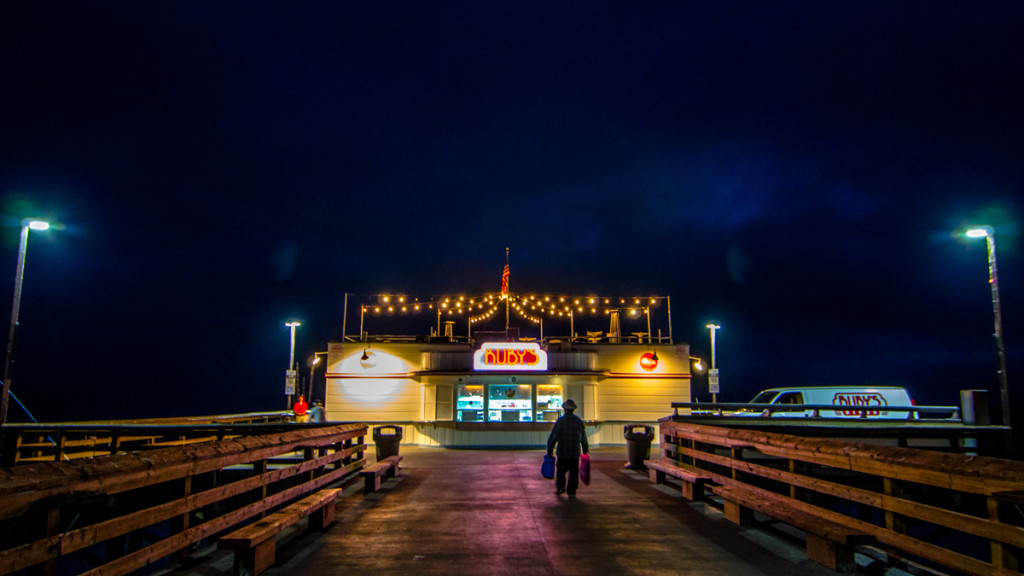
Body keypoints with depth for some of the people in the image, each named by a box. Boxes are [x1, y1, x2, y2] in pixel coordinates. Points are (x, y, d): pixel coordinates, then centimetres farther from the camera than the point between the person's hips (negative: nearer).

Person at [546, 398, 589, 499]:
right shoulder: (578, 420, 1)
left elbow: (553, 437, -8)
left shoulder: (560, 420, -7)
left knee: (560, 470, 16)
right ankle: (571, 493, 6)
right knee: (573, 473, 8)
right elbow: (583, 438, 9)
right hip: (575, 453, 2)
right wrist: (585, 449, 23)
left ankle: (560, 487, 7)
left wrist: (549, 452, -1)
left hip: (562, 453, -2)